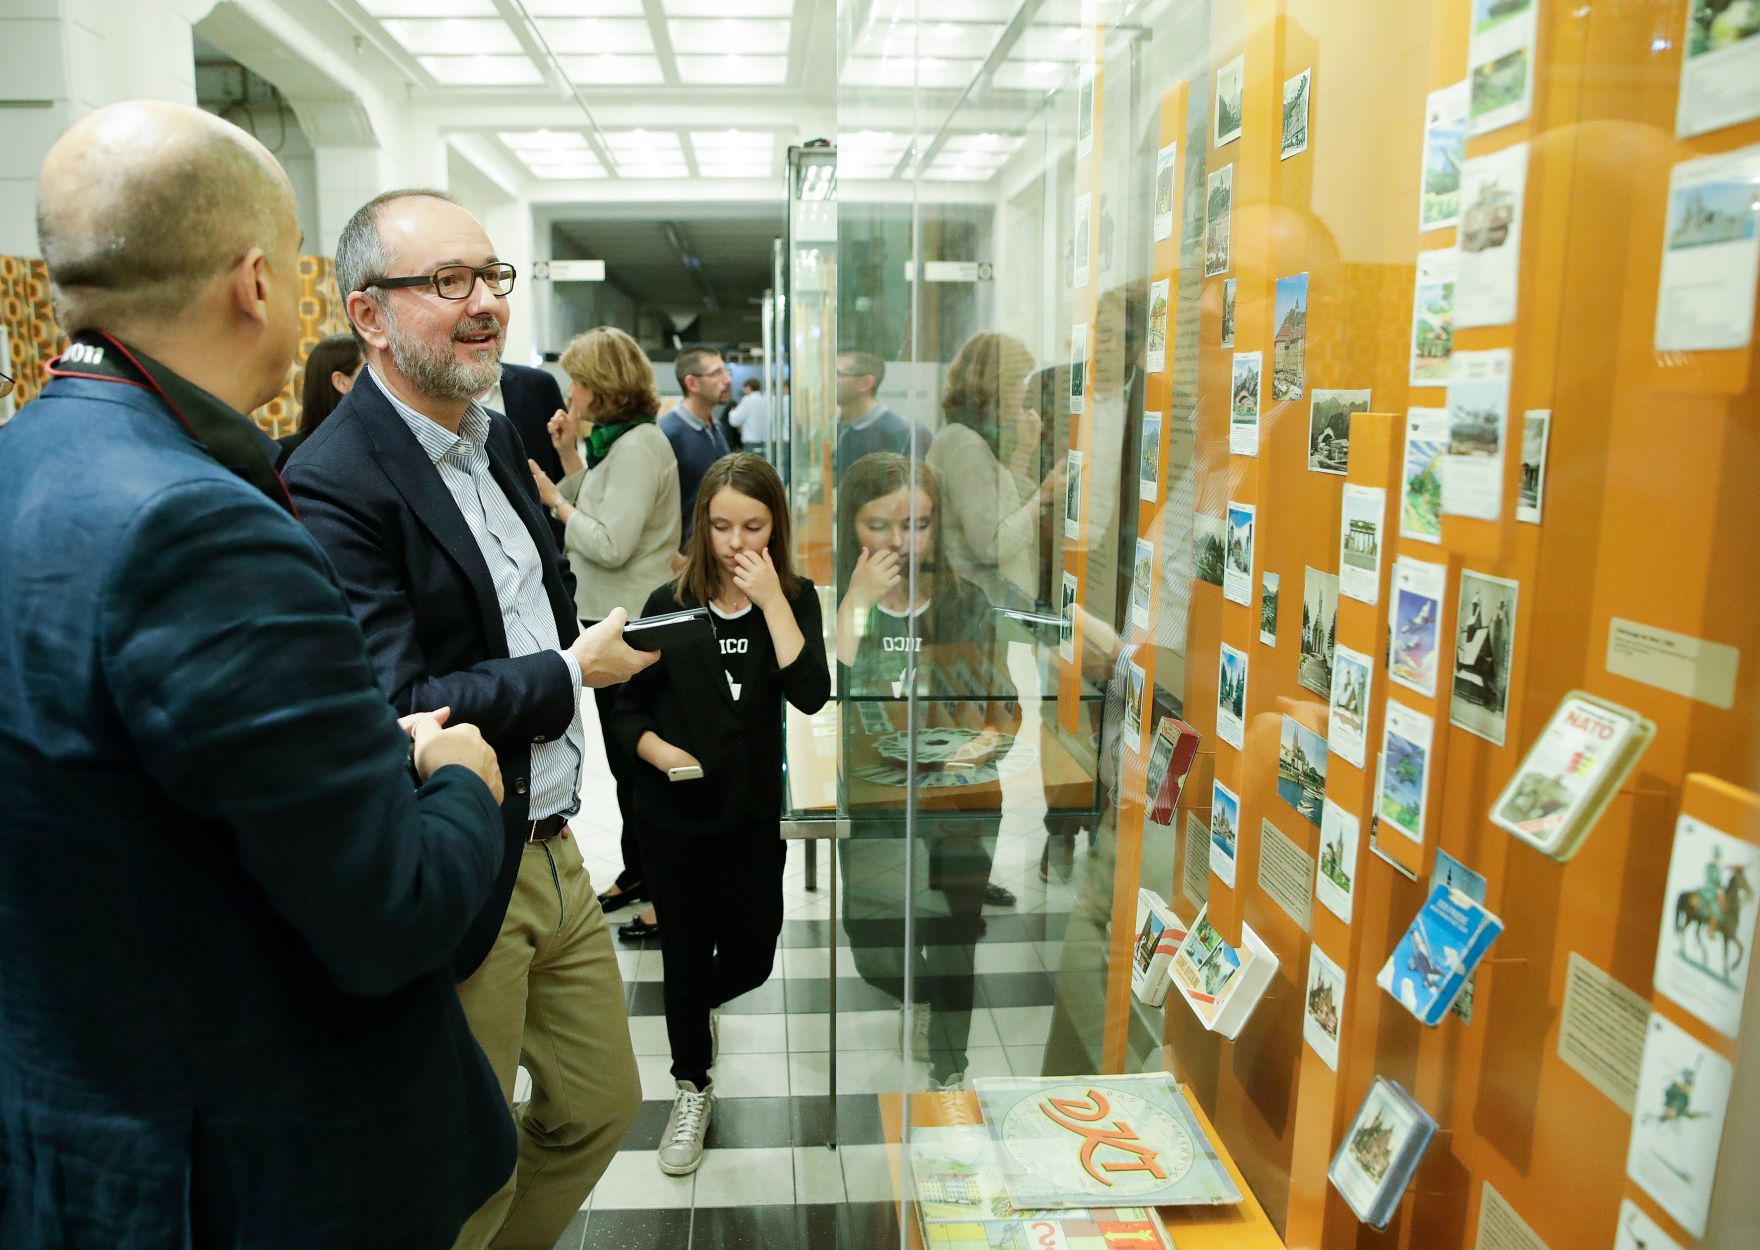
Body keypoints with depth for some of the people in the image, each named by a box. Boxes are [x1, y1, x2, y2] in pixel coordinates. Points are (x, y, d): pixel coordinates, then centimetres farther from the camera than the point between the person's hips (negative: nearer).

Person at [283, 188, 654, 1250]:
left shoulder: (497, 435, 9)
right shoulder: (333, 486, -19)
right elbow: (395, 711, -25)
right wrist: (572, 671, -15)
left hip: (554, 851, 8)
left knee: (601, 1107, 22)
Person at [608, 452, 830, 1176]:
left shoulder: (795, 600, -4)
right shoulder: (669, 603, -5)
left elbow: (810, 695, -20)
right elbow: (627, 709, 2)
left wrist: (772, 600, -22)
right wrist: (658, 748, -18)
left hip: (752, 810, 1)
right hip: (672, 814, 0)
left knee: (750, 958, 10)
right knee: (685, 950, 10)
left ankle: (692, 1007, 46)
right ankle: (692, 1088, 33)